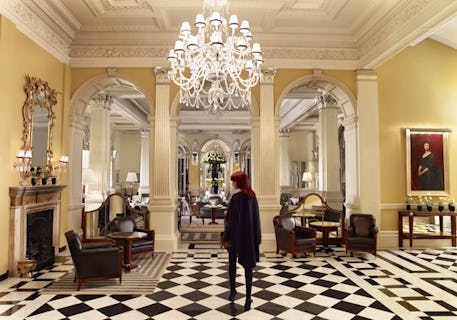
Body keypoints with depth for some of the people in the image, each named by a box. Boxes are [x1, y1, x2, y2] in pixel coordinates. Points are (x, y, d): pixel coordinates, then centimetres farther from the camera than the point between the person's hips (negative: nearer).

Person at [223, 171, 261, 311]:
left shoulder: (236, 196, -16)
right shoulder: (252, 195, 2)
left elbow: (232, 218, -17)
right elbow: (256, 216, 7)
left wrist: (226, 237, -12)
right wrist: (256, 237, 13)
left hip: (236, 234, -5)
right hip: (250, 234, 5)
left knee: (232, 263, 17)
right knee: (248, 264, 7)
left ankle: (233, 291, 26)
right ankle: (248, 297, 5)